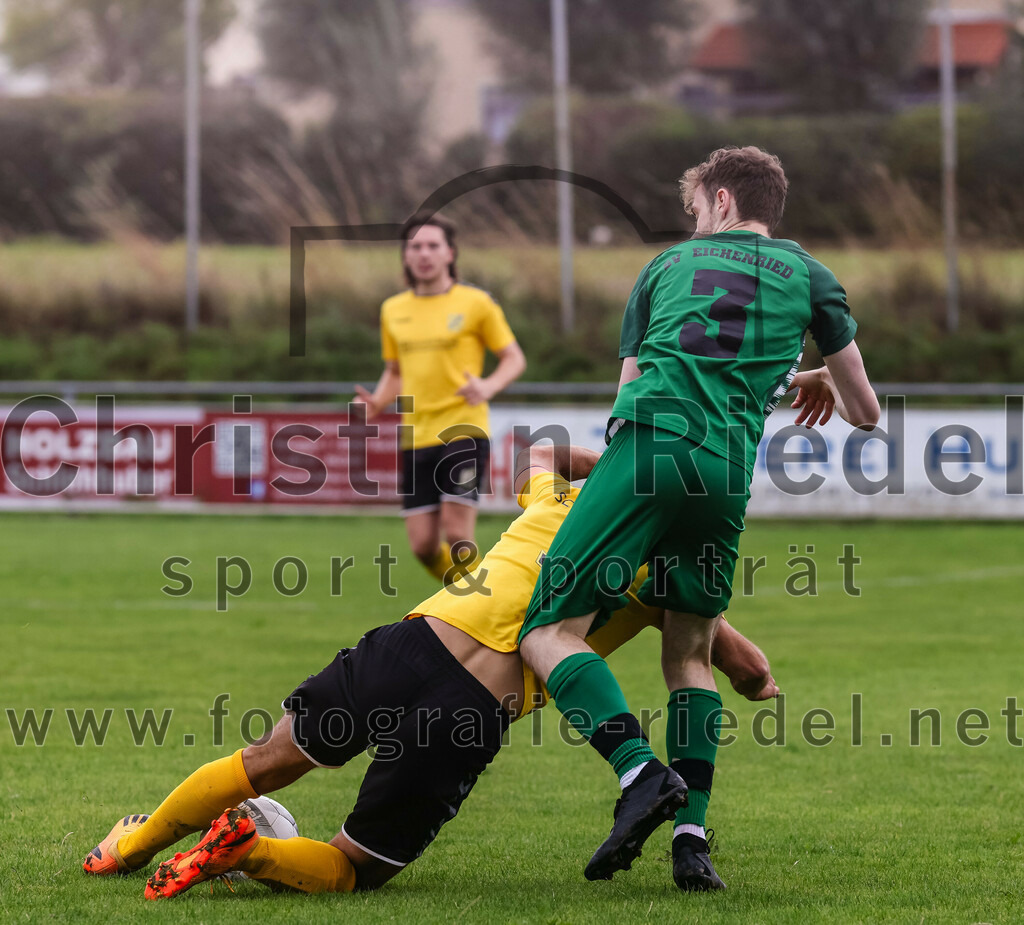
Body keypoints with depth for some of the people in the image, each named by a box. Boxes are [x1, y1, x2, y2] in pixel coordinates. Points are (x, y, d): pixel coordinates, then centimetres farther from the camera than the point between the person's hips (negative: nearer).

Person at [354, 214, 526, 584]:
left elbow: (514, 358, 4)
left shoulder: (476, 303, 0)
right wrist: (377, 403, 3)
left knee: (456, 536, -14)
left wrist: (488, 386, -17)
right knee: (423, 545, 0)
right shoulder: (393, 310, 12)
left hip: (463, 431, -4)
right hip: (416, 438, 4)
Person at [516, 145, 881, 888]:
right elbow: (866, 413, 32)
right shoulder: (805, 275, 25)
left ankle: (640, 772, -26)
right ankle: (691, 837, 2)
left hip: (648, 446, -2)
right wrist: (815, 380, 56)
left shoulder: (667, 267, 26)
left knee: (550, 632, -2)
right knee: (691, 653, 18)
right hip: (729, 475, 2)